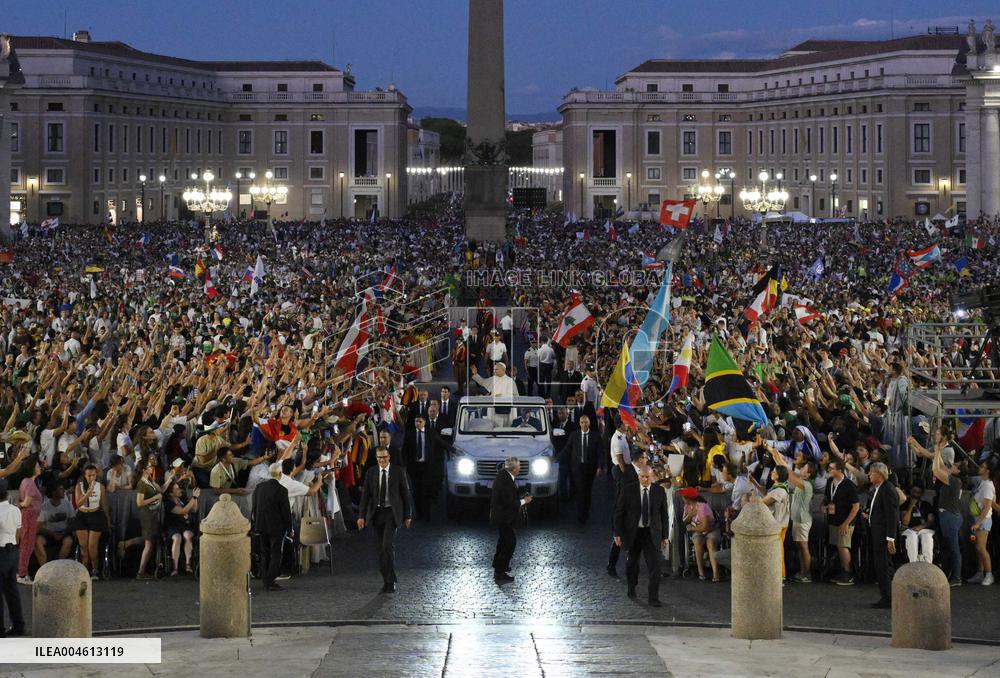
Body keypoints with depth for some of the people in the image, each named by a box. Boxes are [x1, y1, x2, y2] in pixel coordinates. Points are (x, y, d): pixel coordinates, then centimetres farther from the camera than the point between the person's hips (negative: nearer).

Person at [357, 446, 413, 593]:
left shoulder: (398, 472, -2)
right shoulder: (371, 473, 4)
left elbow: (406, 494, 2)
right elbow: (365, 495, 4)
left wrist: (407, 516, 2)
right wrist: (362, 516, -4)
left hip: (392, 513, -3)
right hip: (376, 513, 3)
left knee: (387, 546, -16)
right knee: (380, 548, 6)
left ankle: (390, 582, -9)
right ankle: (387, 580, 16)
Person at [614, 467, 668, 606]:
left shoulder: (659, 492, -2)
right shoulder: (628, 491, -7)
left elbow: (664, 515, 5)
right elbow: (619, 512, -3)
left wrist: (664, 536, 5)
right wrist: (617, 533, -7)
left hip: (652, 533, 0)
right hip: (632, 532, 0)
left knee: (654, 566, -10)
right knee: (631, 563, 16)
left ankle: (653, 598, -6)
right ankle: (632, 586, 44)